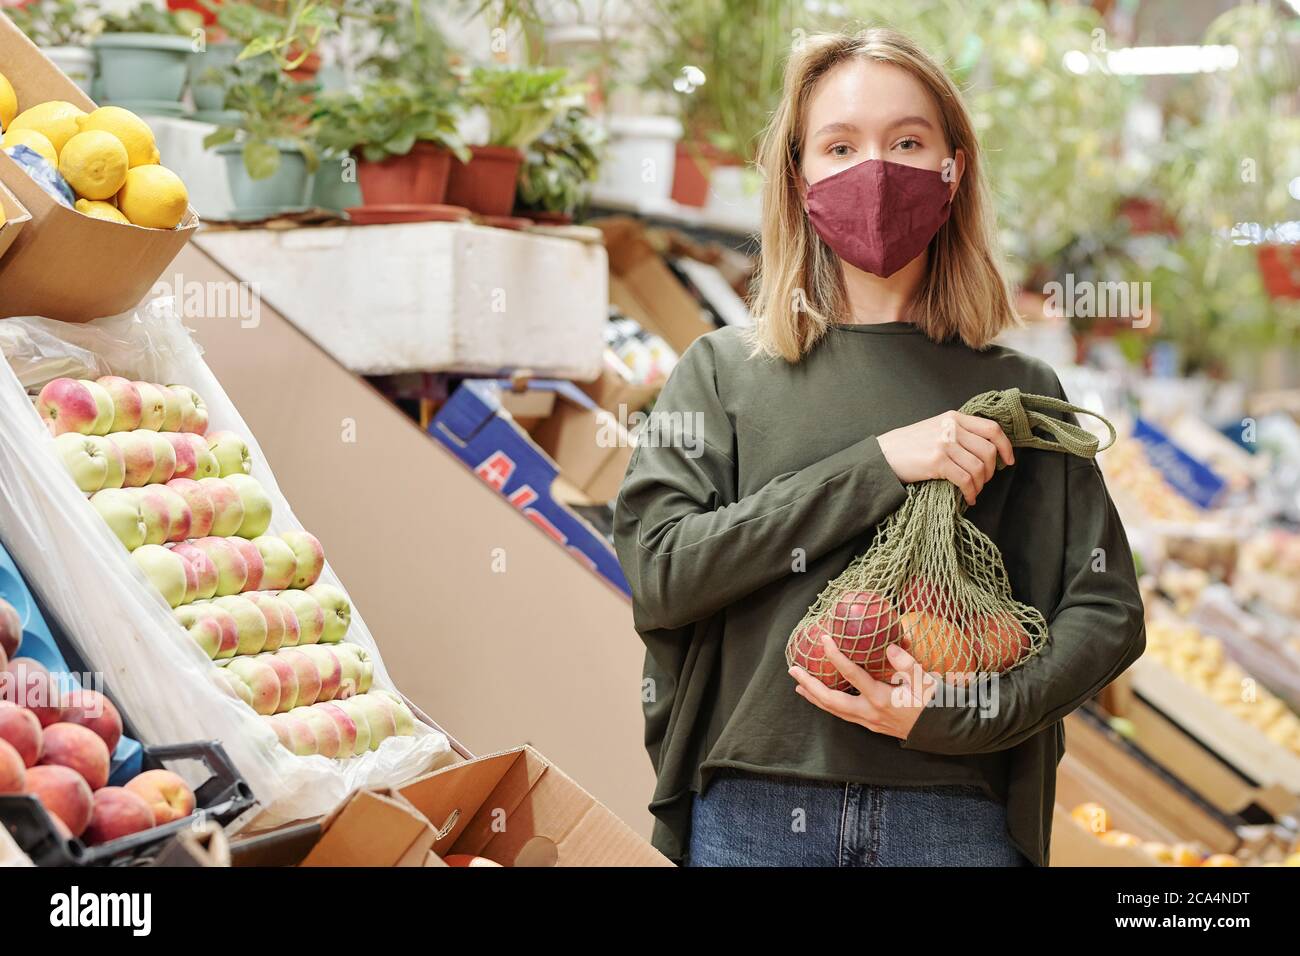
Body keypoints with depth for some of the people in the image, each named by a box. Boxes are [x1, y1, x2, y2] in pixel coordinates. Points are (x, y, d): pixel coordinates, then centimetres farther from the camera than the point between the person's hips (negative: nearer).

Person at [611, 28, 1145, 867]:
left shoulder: (1018, 391, 6)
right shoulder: (723, 371, 5)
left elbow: (1106, 611, 3)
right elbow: (660, 571, -6)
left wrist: (963, 717, -13)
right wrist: (877, 467, -12)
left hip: (958, 819, 0)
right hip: (752, 817, 0)